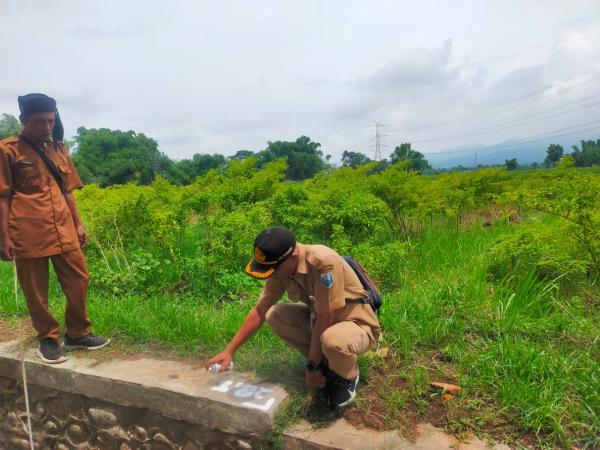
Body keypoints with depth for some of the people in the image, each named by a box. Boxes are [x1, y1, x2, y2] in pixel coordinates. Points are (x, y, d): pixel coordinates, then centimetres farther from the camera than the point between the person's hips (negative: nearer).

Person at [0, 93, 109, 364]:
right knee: (36, 291, 5)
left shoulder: (59, 149, 13)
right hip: (28, 233, -5)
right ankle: (48, 340, 22)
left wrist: (78, 225, 14)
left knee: (78, 281, 6)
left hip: (63, 230, 5)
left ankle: (77, 334, 23)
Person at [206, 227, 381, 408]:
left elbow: (324, 320, -27)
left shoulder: (324, 262, -33)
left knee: (333, 340, -38)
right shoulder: (281, 268, -11)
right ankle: (325, 361, 7)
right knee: (274, 315, -10)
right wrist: (229, 351, -3)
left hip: (357, 323, -6)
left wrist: (312, 367, -17)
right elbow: (259, 313, -2)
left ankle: (347, 377, -1)